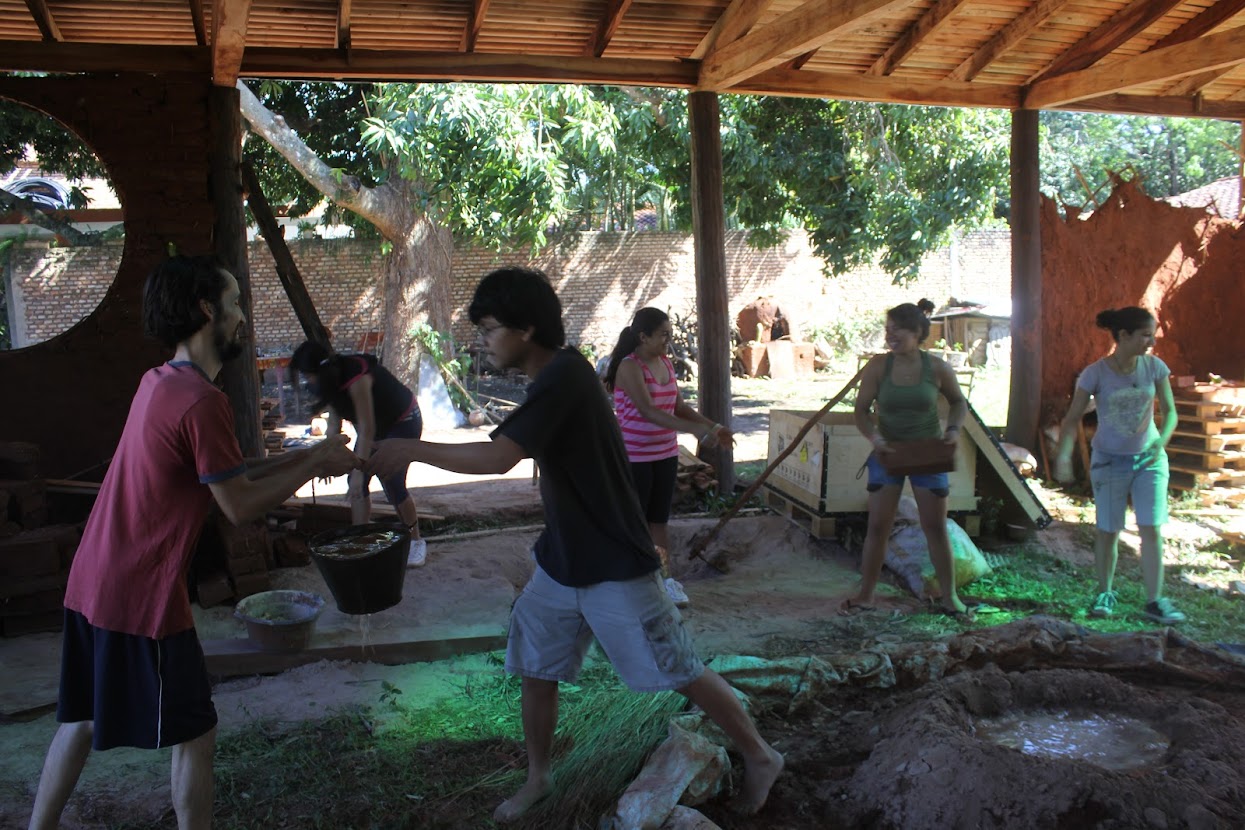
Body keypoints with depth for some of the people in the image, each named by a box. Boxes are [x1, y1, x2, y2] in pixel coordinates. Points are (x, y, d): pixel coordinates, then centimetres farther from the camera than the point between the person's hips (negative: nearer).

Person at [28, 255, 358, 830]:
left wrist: (308, 457, 11)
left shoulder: (158, 382, 7)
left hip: (91, 586, 9)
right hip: (142, 601, -9)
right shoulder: (201, 400, -22)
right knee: (194, 736, 8)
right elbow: (240, 506, -15)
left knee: (82, 719, 23)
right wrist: (315, 464, -5)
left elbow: (228, 479, 13)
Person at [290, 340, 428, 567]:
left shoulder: (356, 379, -36)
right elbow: (334, 422, 0)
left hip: (403, 422, -8)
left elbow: (367, 430, -36)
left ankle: (416, 543, 3)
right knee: (356, 483, -1)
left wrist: (358, 472, -36)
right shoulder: (332, 380, -9)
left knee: (393, 483, -14)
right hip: (378, 424, 9)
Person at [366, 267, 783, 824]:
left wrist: (410, 450, -23)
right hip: (560, 563, 9)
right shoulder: (553, 376, 7)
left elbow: (496, 457, -32)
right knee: (537, 670, 14)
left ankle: (759, 757, 23)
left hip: (614, 569, -9)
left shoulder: (564, 376, -24)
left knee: (680, 673, 4)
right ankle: (538, 778, 35)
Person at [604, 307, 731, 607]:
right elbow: (648, 411, -29)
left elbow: (678, 406, 13)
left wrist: (713, 426, 0)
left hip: (665, 455, 7)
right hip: (634, 457, -7)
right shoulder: (630, 367, -18)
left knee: (660, 518, 13)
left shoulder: (666, 364, 7)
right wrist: (696, 430, -36)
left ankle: (666, 577, 20)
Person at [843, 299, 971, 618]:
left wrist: (953, 428, -10)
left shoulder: (937, 368, -9)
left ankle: (950, 598, 19)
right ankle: (865, 595, 14)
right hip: (888, 452, 0)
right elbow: (861, 409, -6)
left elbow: (959, 402, 8)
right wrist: (873, 437, -24)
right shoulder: (878, 366, -10)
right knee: (878, 526, 2)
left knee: (936, 528, 6)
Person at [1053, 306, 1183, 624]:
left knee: (1152, 529, -5)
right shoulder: (1095, 374, -14)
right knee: (1107, 530, 7)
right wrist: (1063, 456, -25)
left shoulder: (1155, 368, -8)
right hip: (1109, 461, -1)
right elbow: (1072, 419, -11)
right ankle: (1105, 593, 24)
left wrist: (1161, 442, -20)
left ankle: (1154, 601, 4)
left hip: (1149, 460, 2)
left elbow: (1170, 412, -1)